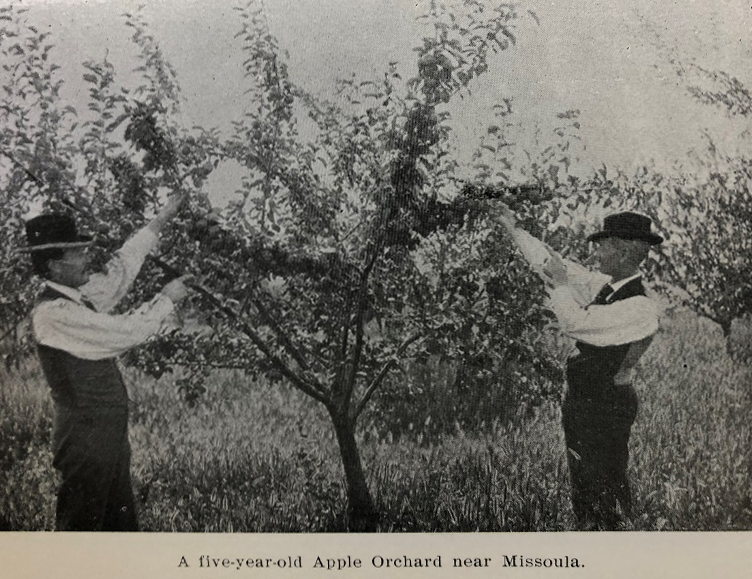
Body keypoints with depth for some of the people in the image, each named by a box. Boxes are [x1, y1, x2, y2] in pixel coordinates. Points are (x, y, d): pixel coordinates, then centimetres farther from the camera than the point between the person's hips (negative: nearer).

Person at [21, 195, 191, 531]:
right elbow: (127, 331, -19)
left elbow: (119, 270, 19)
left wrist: (161, 220, 21)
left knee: (123, 528, 14)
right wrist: (168, 299, -5)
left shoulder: (77, 297, 8)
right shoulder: (53, 313, -18)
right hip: (86, 440, -9)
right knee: (79, 529, 0)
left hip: (110, 437, 9)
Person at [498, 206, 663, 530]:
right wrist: (514, 230, 15)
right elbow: (557, 266, 12)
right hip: (579, 402, 9)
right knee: (583, 494, 18)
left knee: (606, 497, -1)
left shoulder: (641, 310, -21)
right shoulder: (604, 286, 4)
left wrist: (560, 283, -13)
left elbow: (575, 323, -27)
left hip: (605, 409, -9)